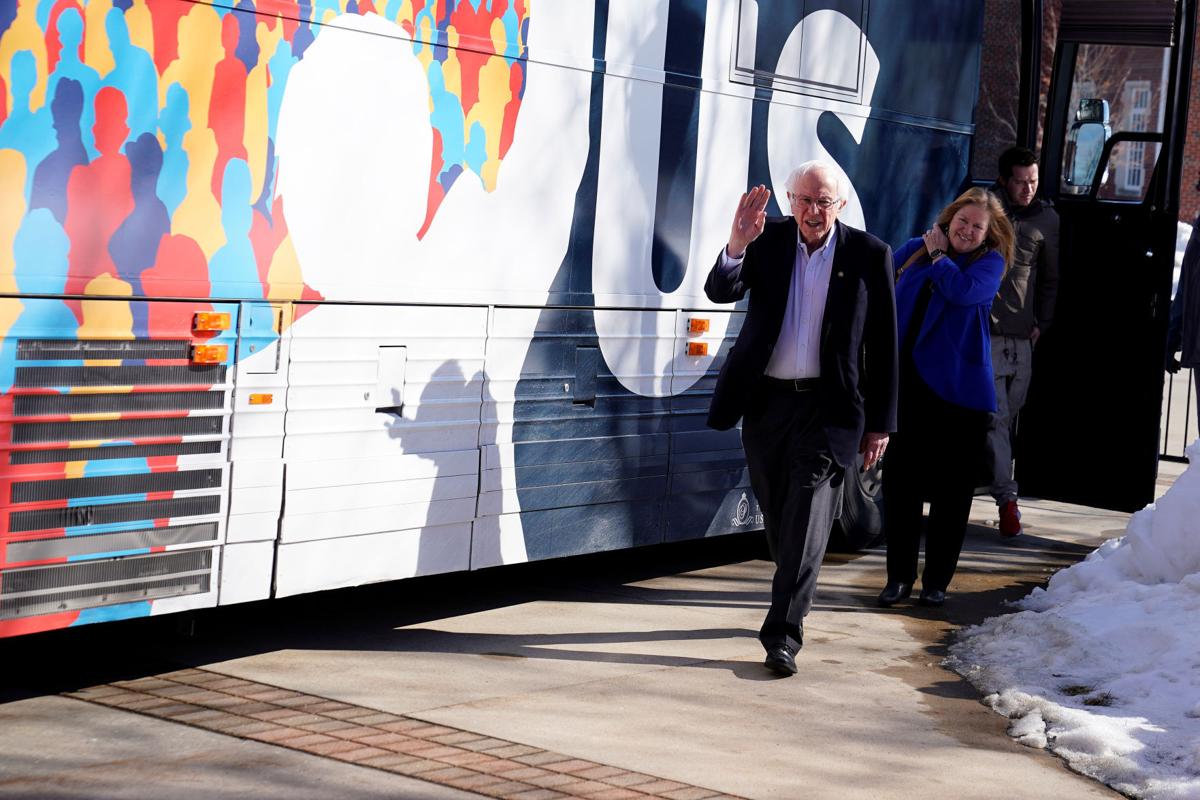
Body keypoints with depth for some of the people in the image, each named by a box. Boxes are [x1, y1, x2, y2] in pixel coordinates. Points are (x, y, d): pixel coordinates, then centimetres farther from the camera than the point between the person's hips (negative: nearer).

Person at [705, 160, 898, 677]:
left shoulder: (870, 255, -3)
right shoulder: (768, 239, 1)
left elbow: (883, 345, 1)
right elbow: (720, 291, -11)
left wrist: (880, 423, 1)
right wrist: (736, 245, -31)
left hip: (827, 406, -3)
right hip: (765, 401, 3)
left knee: (808, 514, -12)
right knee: (777, 513, 14)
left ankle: (783, 632, -13)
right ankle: (796, 596, 35)